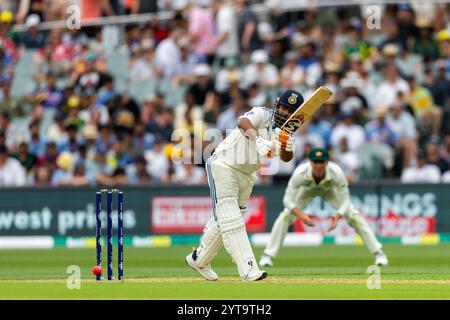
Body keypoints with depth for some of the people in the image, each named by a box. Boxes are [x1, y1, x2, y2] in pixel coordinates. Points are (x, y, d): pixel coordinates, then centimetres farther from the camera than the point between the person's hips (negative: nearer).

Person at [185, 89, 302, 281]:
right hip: (224, 167, -8)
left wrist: (287, 148, -35)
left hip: (247, 176, 8)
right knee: (231, 219, -14)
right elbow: (243, 122, -36)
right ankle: (249, 270, -23)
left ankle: (199, 259, 32)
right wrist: (258, 140, -53)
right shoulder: (263, 115, -15)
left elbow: (286, 158, -12)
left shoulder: (285, 133, 4)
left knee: (225, 220, 15)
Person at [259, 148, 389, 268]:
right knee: (285, 216, -17)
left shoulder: (337, 173, -40)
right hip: (307, 189, 0)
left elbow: (346, 200, -32)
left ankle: (378, 253, 2)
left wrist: (337, 217, -49)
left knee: (353, 216, -11)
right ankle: (267, 256, -6)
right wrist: (301, 215, -54)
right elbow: (288, 199, -37)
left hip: (330, 189, 0)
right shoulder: (300, 173, -41)